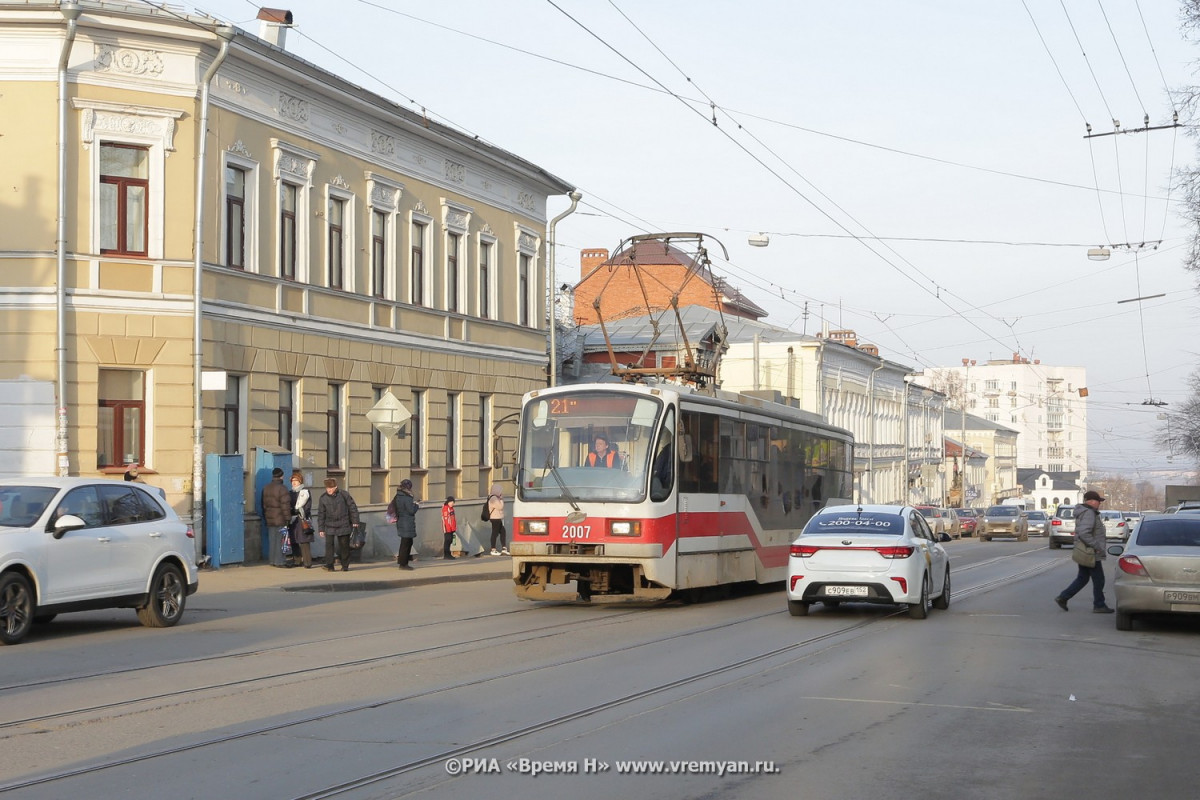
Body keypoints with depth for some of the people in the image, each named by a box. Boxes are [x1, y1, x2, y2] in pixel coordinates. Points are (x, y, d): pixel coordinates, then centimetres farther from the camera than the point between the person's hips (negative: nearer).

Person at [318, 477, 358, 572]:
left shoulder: (344, 495, -6)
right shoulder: (323, 498, -1)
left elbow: (352, 507, 2)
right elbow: (321, 514, 5)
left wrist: (355, 521, 0)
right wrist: (321, 529, 3)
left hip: (343, 526, -1)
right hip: (329, 527, 1)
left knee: (344, 545, 5)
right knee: (329, 544, -12)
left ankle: (345, 566, 17)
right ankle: (329, 565, -8)